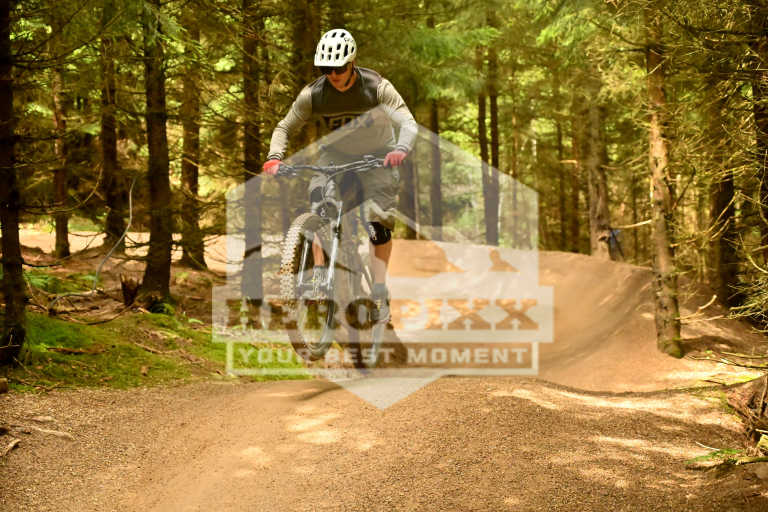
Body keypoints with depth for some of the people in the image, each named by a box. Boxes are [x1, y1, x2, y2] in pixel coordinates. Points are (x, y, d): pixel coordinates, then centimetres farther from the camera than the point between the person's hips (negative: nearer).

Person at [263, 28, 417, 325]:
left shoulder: (377, 88, -23)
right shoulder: (313, 95, -16)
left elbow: (408, 123, -29)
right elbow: (285, 127, -6)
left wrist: (401, 149, -51)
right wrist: (274, 158, -26)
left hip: (377, 157, -2)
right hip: (336, 156, 2)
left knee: (379, 221, -14)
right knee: (318, 203, -25)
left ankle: (380, 292, -6)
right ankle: (319, 275, -23)